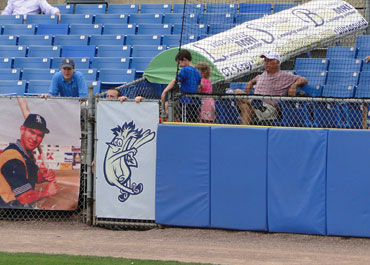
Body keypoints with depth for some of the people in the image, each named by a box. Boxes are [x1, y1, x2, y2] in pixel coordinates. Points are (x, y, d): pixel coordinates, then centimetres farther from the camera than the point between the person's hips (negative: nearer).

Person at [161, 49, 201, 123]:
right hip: (195, 104, 7)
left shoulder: (185, 70, -8)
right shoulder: (197, 72, 14)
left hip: (186, 102, -7)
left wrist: (164, 92, -20)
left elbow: (174, 82, -16)